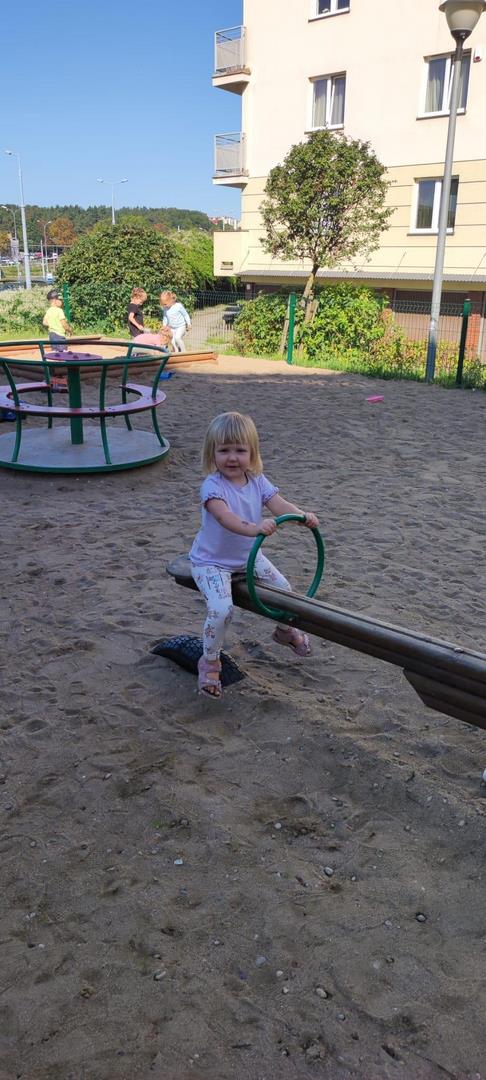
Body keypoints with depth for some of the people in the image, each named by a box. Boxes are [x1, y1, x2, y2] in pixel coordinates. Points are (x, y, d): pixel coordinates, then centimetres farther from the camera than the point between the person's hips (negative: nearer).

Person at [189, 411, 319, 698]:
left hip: (248, 555, 6)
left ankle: (286, 630, 41)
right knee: (222, 608, -25)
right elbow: (225, 517, -43)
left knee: (283, 587, 9)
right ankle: (210, 661, 0)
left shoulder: (257, 481, -6)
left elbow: (279, 504, -18)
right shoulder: (213, 486, -25)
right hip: (212, 561, -6)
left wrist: (303, 515, -39)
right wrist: (254, 528, -60)